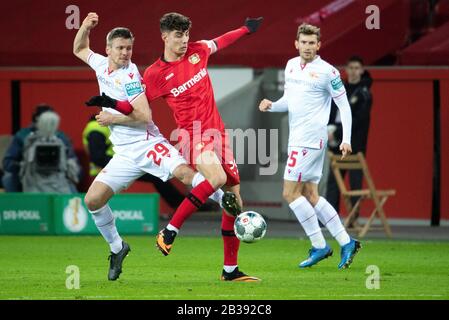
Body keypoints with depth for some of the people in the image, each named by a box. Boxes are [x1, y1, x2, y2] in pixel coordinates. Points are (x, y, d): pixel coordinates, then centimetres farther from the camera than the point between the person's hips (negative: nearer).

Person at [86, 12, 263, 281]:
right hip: (194, 135, -6)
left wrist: (246, 29, 38)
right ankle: (169, 233, -27)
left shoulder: (197, 51, 7)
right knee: (217, 178, -35)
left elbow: (220, 42, 28)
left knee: (235, 197, 4)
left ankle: (231, 269, 12)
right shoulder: (155, 74, -6)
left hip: (217, 133, 6)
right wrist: (112, 104, -17)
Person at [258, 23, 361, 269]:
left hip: (310, 138, -8)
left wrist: (346, 139, -13)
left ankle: (319, 246, -5)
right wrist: (271, 106, 1)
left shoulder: (327, 72, -9)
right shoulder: (291, 65, 13)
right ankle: (346, 242, 13)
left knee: (290, 193, -10)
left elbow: (344, 105, -6)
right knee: (310, 196, 9)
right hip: (297, 138, 8)